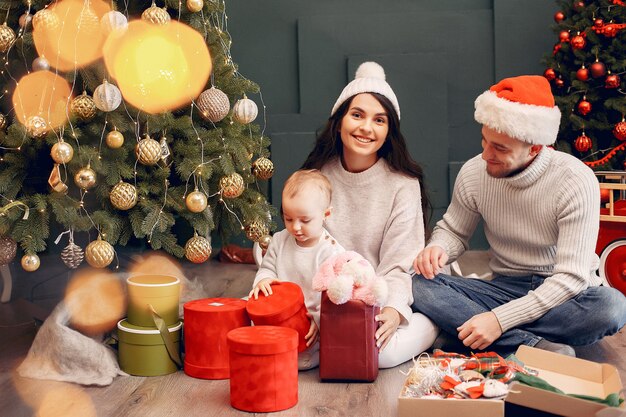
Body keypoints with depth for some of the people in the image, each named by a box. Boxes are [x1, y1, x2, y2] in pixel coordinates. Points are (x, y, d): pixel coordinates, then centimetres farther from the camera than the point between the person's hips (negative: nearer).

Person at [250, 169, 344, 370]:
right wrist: (263, 279, -12)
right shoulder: (280, 241, 3)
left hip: (315, 325, -5)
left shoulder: (332, 252, -13)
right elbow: (267, 267, 13)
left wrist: (319, 320, -23)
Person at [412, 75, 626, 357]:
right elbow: (453, 231, 11)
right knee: (420, 286, -23)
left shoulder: (577, 182, -19)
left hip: (564, 296, -4)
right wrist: (438, 248, -16)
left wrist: (500, 319, -30)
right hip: (505, 288, 4)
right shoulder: (473, 172, -6)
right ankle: (537, 347, -32)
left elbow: (571, 277, -22)